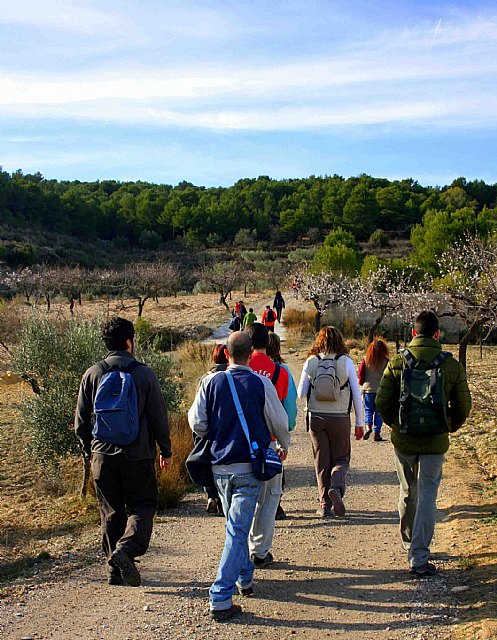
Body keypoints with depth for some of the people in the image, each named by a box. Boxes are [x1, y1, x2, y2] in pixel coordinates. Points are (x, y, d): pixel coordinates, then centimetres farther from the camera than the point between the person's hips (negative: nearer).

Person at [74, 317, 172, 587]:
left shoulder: (92, 374, 1)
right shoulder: (143, 373, -7)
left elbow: (81, 421, 5)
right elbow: (159, 417, -4)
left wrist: (89, 451, 18)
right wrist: (166, 450, 8)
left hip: (102, 455, 3)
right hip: (138, 454, -3)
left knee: (111, 512, 12)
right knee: (142, 505, 10)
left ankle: (115, 569, 16)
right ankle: (126, 549, -13)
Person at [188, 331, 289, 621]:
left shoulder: (211, 382, -3)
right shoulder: (261, 384, -9)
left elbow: (197, 423, 0)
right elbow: (279, 422, 1)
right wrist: (284, 445, 21)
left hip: (219, 466, 3)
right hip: (248, 467, -3)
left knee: (236, 525, 22)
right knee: (238, 530, -2)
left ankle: (245, 578, 37)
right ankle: (221, 597, -6)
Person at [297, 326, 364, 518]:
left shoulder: (310, 362, -1)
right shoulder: (346, 361, -3)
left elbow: (301, 394, 1)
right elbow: (356, 394, -2)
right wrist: (359, 423, 5)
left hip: (316, 417, 1)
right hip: (340, 418, -1)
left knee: (321, 461, 11)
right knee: (341, 459, 12)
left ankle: (325, 504, 10)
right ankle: (336, 487, -15)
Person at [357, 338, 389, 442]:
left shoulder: (365, 359, -3)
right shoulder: (385, 361, -6)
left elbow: (360, 374, 1)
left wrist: (362, 383, 18)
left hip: (368, 389, 1)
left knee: (368, 410, 13)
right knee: (379, 411, 8)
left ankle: (368, 426, -10)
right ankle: (377, 433, 8)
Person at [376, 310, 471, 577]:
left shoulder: (398, 362, -6)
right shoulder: (452, 365, -6)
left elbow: (382, 402, -7)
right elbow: (463, 406, -1)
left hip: (403, 440, 2)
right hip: (435, 442, -1)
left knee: (408, 494, 19)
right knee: (427, 497, 3)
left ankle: (409, 544, 37)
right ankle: (419, 558, 1)